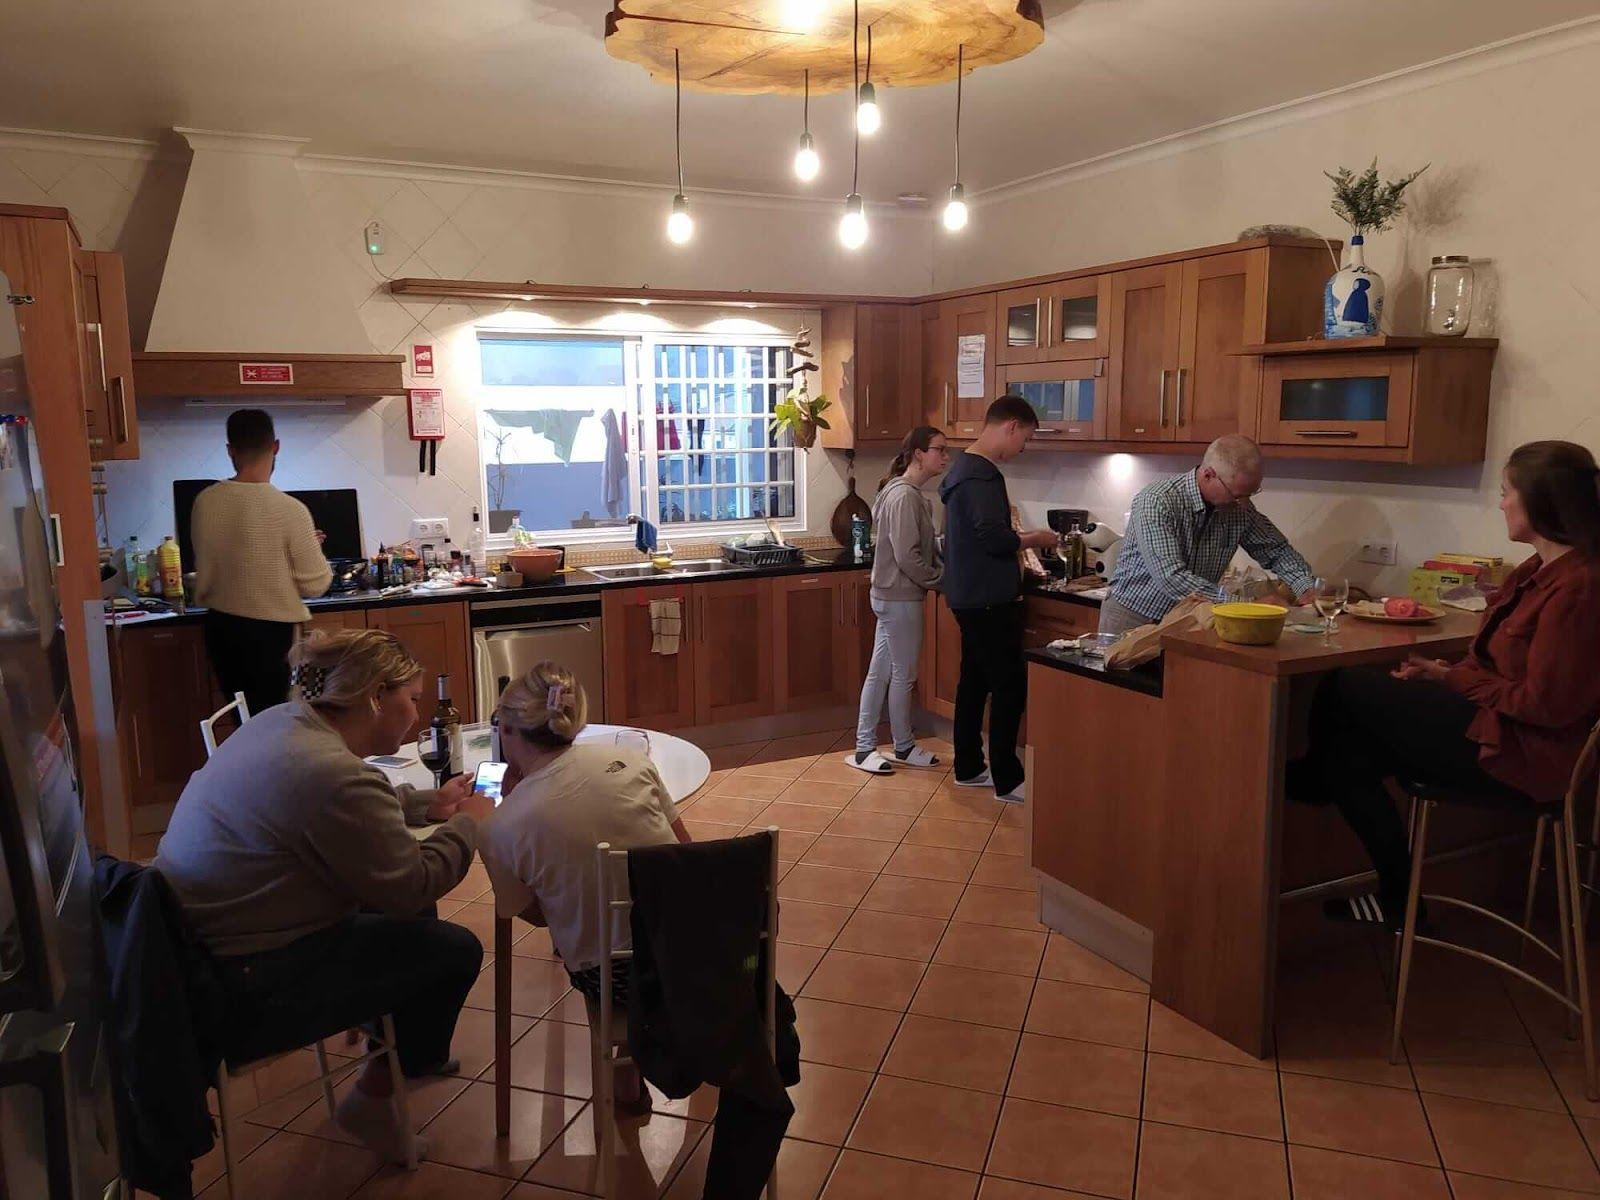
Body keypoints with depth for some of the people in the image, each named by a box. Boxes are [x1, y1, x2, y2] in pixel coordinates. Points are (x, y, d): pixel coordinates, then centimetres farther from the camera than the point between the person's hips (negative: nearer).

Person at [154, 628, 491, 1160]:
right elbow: (412, 886, -17)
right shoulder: (335, 773, -29)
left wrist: (429, 803, 18)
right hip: (241, 999, -10)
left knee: (409, 914, 19)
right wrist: (467, 823, -2)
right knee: (456, 950, -2)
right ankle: (374, 1096, 19)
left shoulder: (281, 720, 1)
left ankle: (408, 1051, 40)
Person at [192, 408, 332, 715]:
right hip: (269, 632, -5)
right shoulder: (289, 511, -19)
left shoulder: (206, 502, -4)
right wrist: (312, 548, 6)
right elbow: (315, 584, -12)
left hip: (221, 628, 5)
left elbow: (204, 570, 9)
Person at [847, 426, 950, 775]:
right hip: (900, 598, -10)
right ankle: (904, 747, 19)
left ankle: (864, 747, 20)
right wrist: (940, 579, -10)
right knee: (904, 674, 4)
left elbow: (926, 547, 15)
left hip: (891, 596, 10)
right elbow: (907, 557, -22)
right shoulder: (904, 497, -19)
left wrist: (942, 569, 0)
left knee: (881, 672, 13)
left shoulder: (911, 494, 13)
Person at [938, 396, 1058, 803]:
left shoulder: (966, 467, 14)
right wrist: (1035, 539, -8)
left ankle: (968, 768, 25)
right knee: (1010, 687, -4)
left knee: (974, 681, 16)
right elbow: (996, 538, -25)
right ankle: (1007, 780, 3)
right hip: (988, 600, -10)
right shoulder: (981, 475, -19)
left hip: (970, 596, 10)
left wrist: (1021, 544, 14)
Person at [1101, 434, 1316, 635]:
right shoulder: (1157, 503, -22)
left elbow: (1278, 551, 13)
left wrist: (1308, 590, -5)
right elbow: (1171, 579, -30)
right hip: (1133, 618, -4)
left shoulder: (1239, 508, -2)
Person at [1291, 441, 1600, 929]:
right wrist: (1444, 674, -2)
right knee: (1348, 750, 4)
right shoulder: (1540, 572, 9)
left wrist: (1453, 678, -13)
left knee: (1345, 690, -6)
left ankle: (1312, 778, 22)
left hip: (1523, 750, -10)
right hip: (1497, 723, 10)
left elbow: (1545, 703, -23)